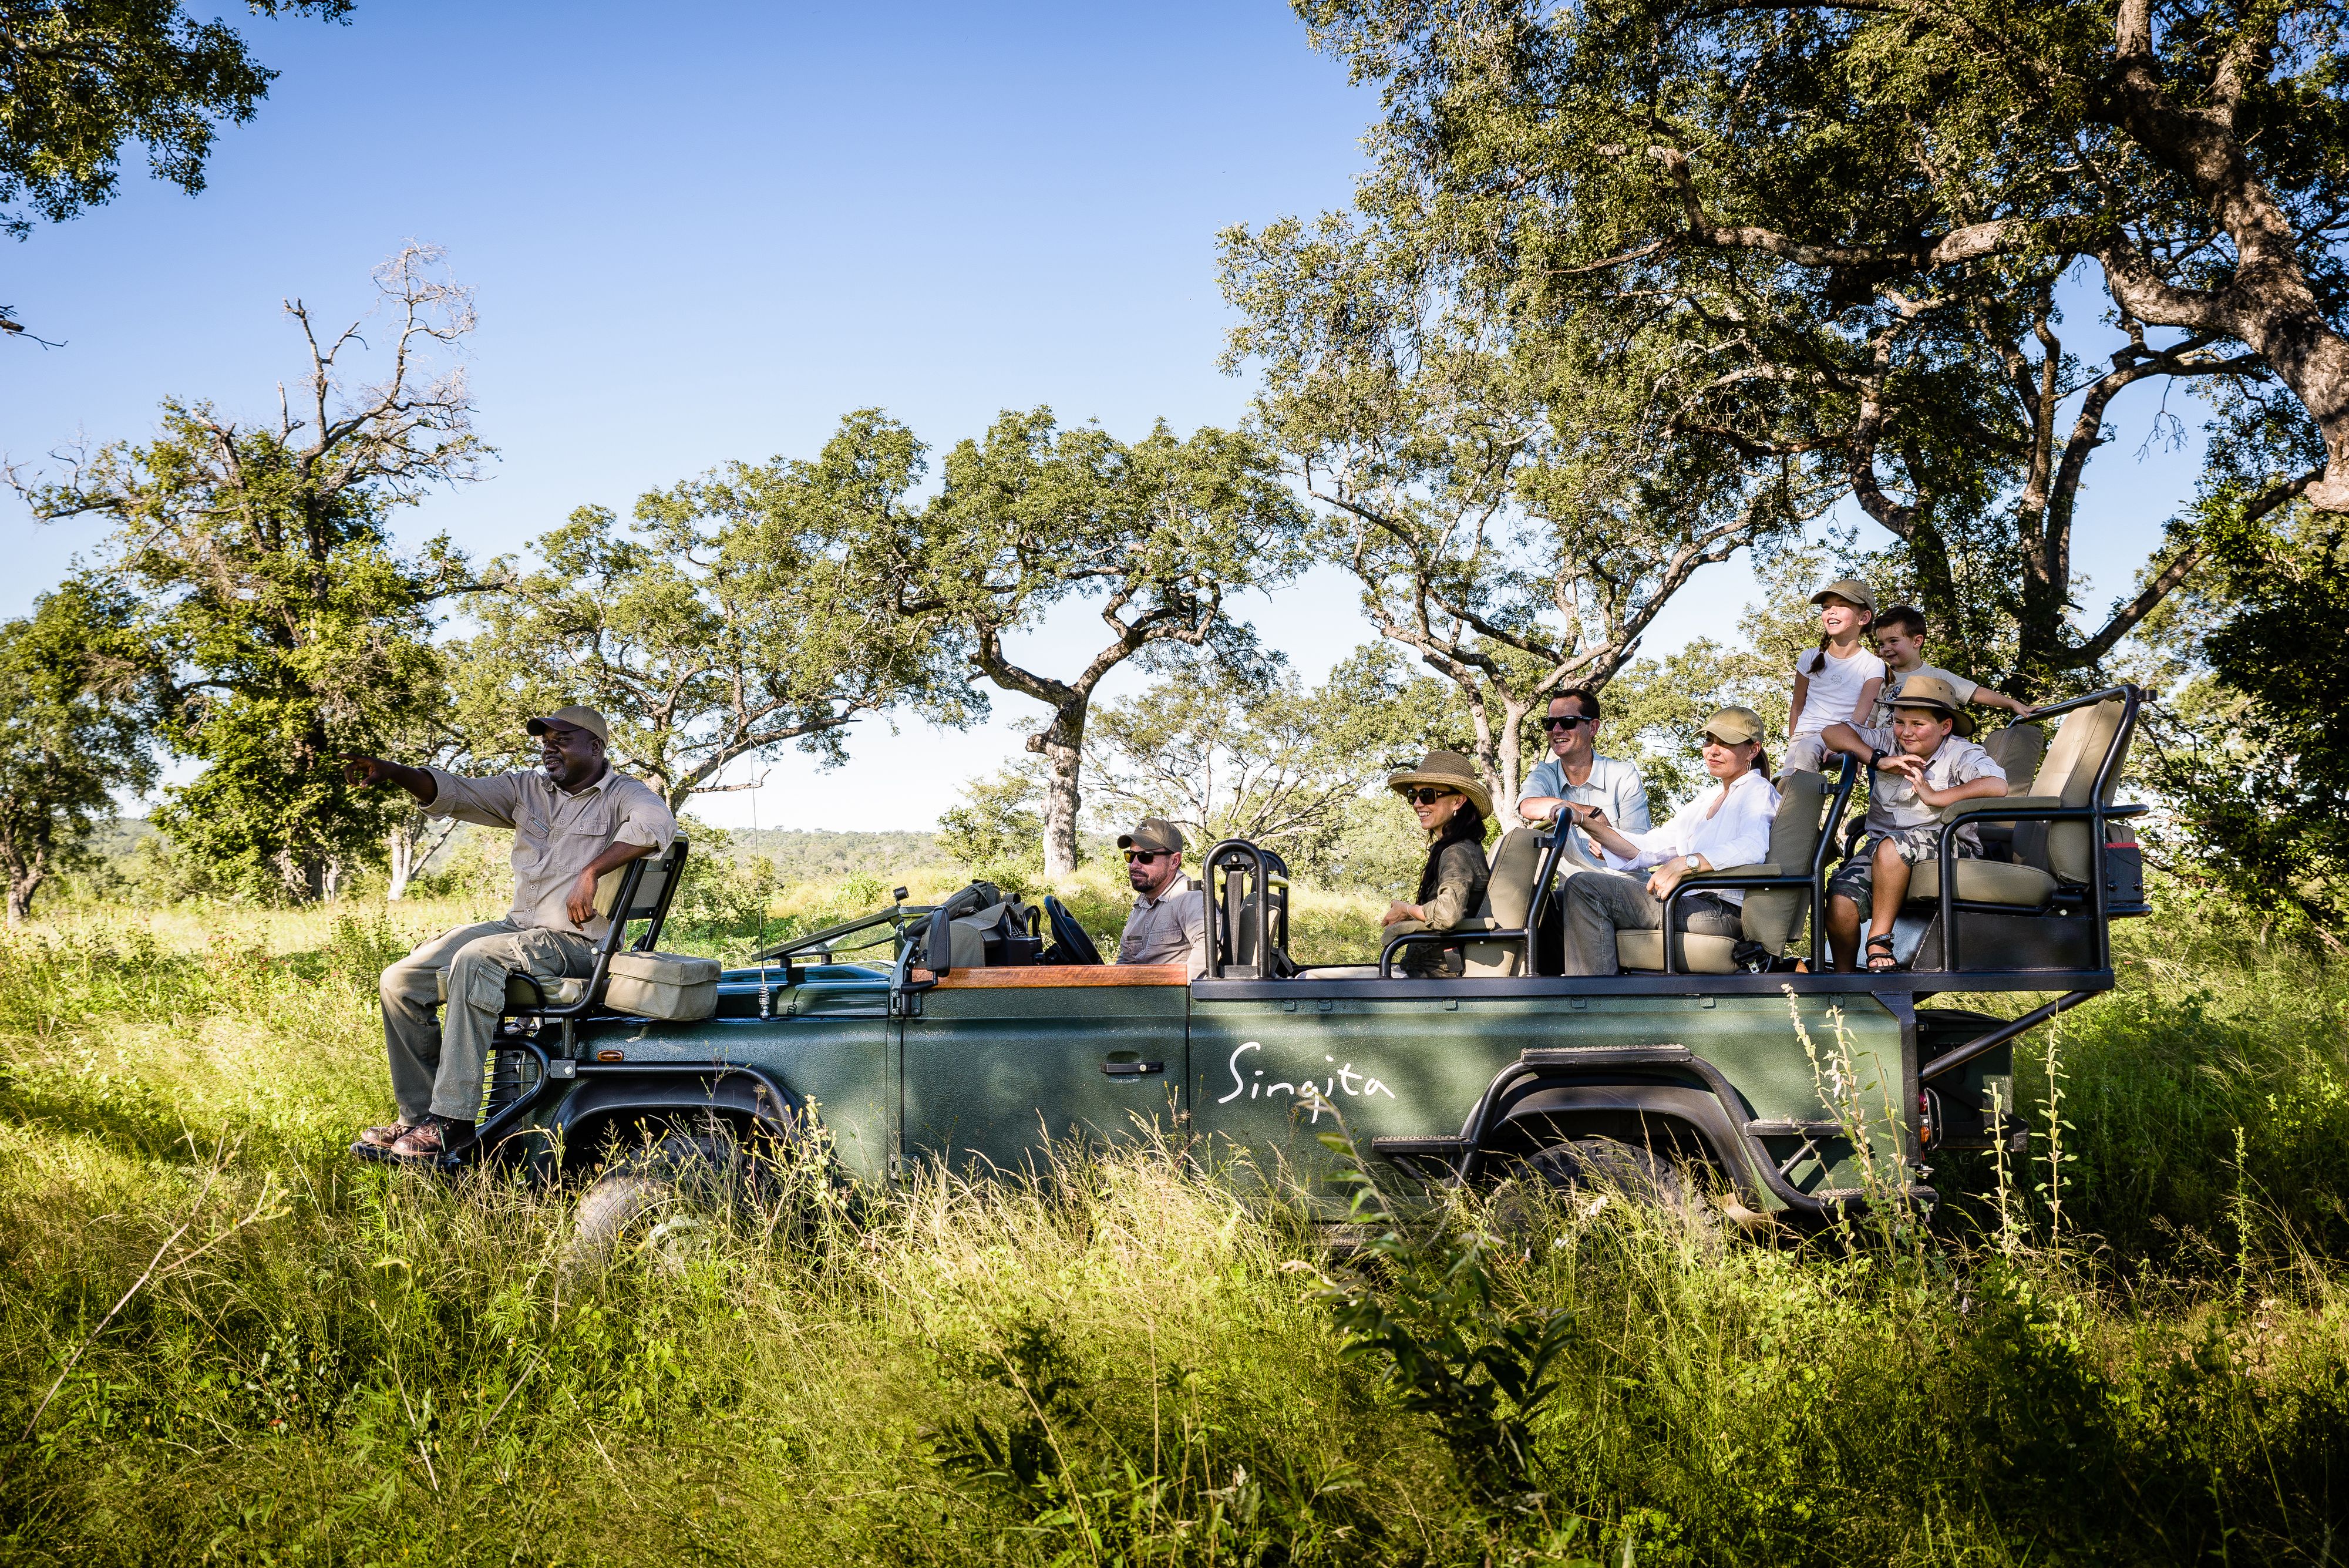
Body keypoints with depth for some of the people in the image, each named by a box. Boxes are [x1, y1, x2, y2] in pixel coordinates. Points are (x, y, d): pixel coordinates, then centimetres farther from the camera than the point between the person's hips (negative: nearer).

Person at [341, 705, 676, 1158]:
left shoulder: (621, 794, -3)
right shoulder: (528, 790, 16)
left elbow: (656, 822, -26)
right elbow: (454, 793, 8)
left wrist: (590, 872, -29)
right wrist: (391, 772, -9)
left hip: (576, 941, -8)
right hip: (517, 926, 8)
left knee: (475, 960, -33)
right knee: (401, 980, -3)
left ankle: (453, 1118, -31)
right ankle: (419, 1115, 0)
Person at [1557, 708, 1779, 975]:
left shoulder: (1758, 791, 4)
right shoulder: (1703, 802, 29)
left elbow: (1752, 848, -18)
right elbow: (1647, 848, 19)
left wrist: (1685, 864, -32)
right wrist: (1590, 822, 4)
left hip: (1724, 911, -8)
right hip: (1690, 905, 8)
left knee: (1586, 887, -20)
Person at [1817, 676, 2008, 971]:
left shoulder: (1960, 754, -2)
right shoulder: (1888, 743, 12)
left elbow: (1997, 786, -22)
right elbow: (1833, 732, 5)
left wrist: (1933, 796, -19)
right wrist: (1879, 760, -8)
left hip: (1948, 847, -4)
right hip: (1882, 848, 4)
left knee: (1891, 845, -37)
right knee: (1840, 898, -24)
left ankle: (1879, 941, -22)